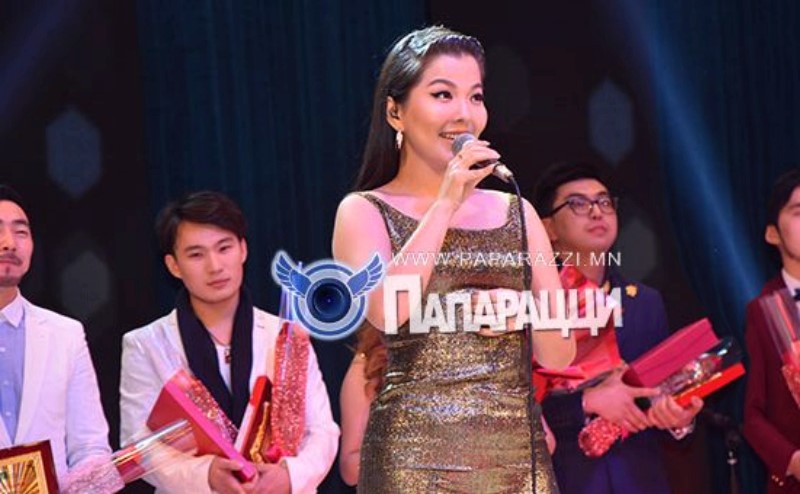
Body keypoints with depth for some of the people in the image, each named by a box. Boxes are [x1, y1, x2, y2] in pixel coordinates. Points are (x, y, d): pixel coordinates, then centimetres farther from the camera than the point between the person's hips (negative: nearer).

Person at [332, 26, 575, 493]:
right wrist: (446, 204, -12)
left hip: (518, 453, 4)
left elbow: (560, 354, 11)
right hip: (416, 455, -3)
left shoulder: (517, 213, 12)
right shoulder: (364, 211, 2)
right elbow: (385, 311, -18)